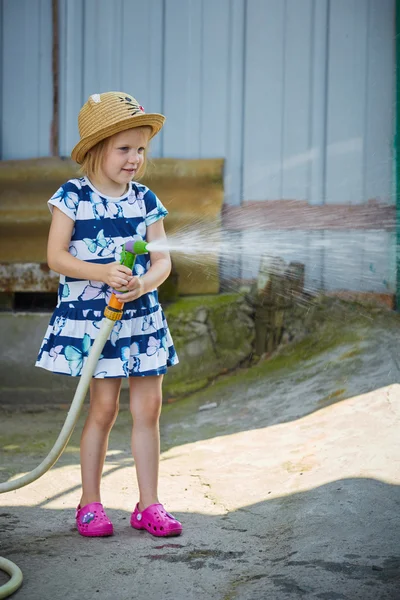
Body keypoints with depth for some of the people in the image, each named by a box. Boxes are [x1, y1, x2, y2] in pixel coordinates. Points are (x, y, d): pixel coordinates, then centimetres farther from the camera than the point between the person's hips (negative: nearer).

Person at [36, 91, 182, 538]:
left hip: (141, 316, 4)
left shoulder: (145, 201, 5)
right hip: (89, 317, -4)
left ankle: (148, 504, 16)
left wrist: (144, 282, -19)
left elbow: (163, 260, 3)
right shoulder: (73, 197, -5)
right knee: (103, 408, 0)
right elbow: (55, 256, -10)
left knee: (148, 407, 4)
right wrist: (102, 273, -24)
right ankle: (90, 503, 17)